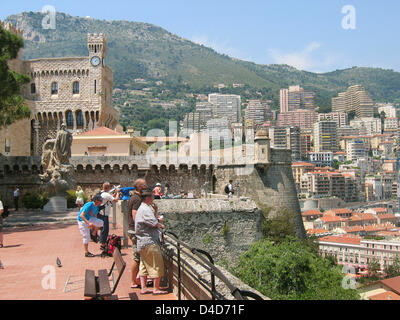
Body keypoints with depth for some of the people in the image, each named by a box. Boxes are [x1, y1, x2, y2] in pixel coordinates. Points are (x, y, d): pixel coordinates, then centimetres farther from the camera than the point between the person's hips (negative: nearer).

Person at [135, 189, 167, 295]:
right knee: (157, 265, -2)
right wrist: (161, 225, -3)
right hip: (149, 242, -10)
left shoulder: (141, 208, 17)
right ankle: (156, 289, 3)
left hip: (142, 243, 10)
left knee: (144, 266, 13)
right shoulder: (146, 209, -16)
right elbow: (154, 223, -20)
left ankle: (143, 288, 15)